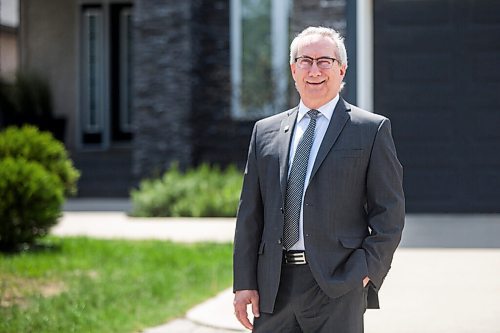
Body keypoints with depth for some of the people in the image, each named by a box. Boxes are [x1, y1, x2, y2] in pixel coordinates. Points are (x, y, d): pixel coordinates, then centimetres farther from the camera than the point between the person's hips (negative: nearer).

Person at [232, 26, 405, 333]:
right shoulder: (265, 132, 14)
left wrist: (365, 273, -10)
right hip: (274, 287, 4)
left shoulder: (373, 130, 4)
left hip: (338, 288, -3)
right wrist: (244, 283, 5)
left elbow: (389, 214, 1)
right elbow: (250, 215, 12)